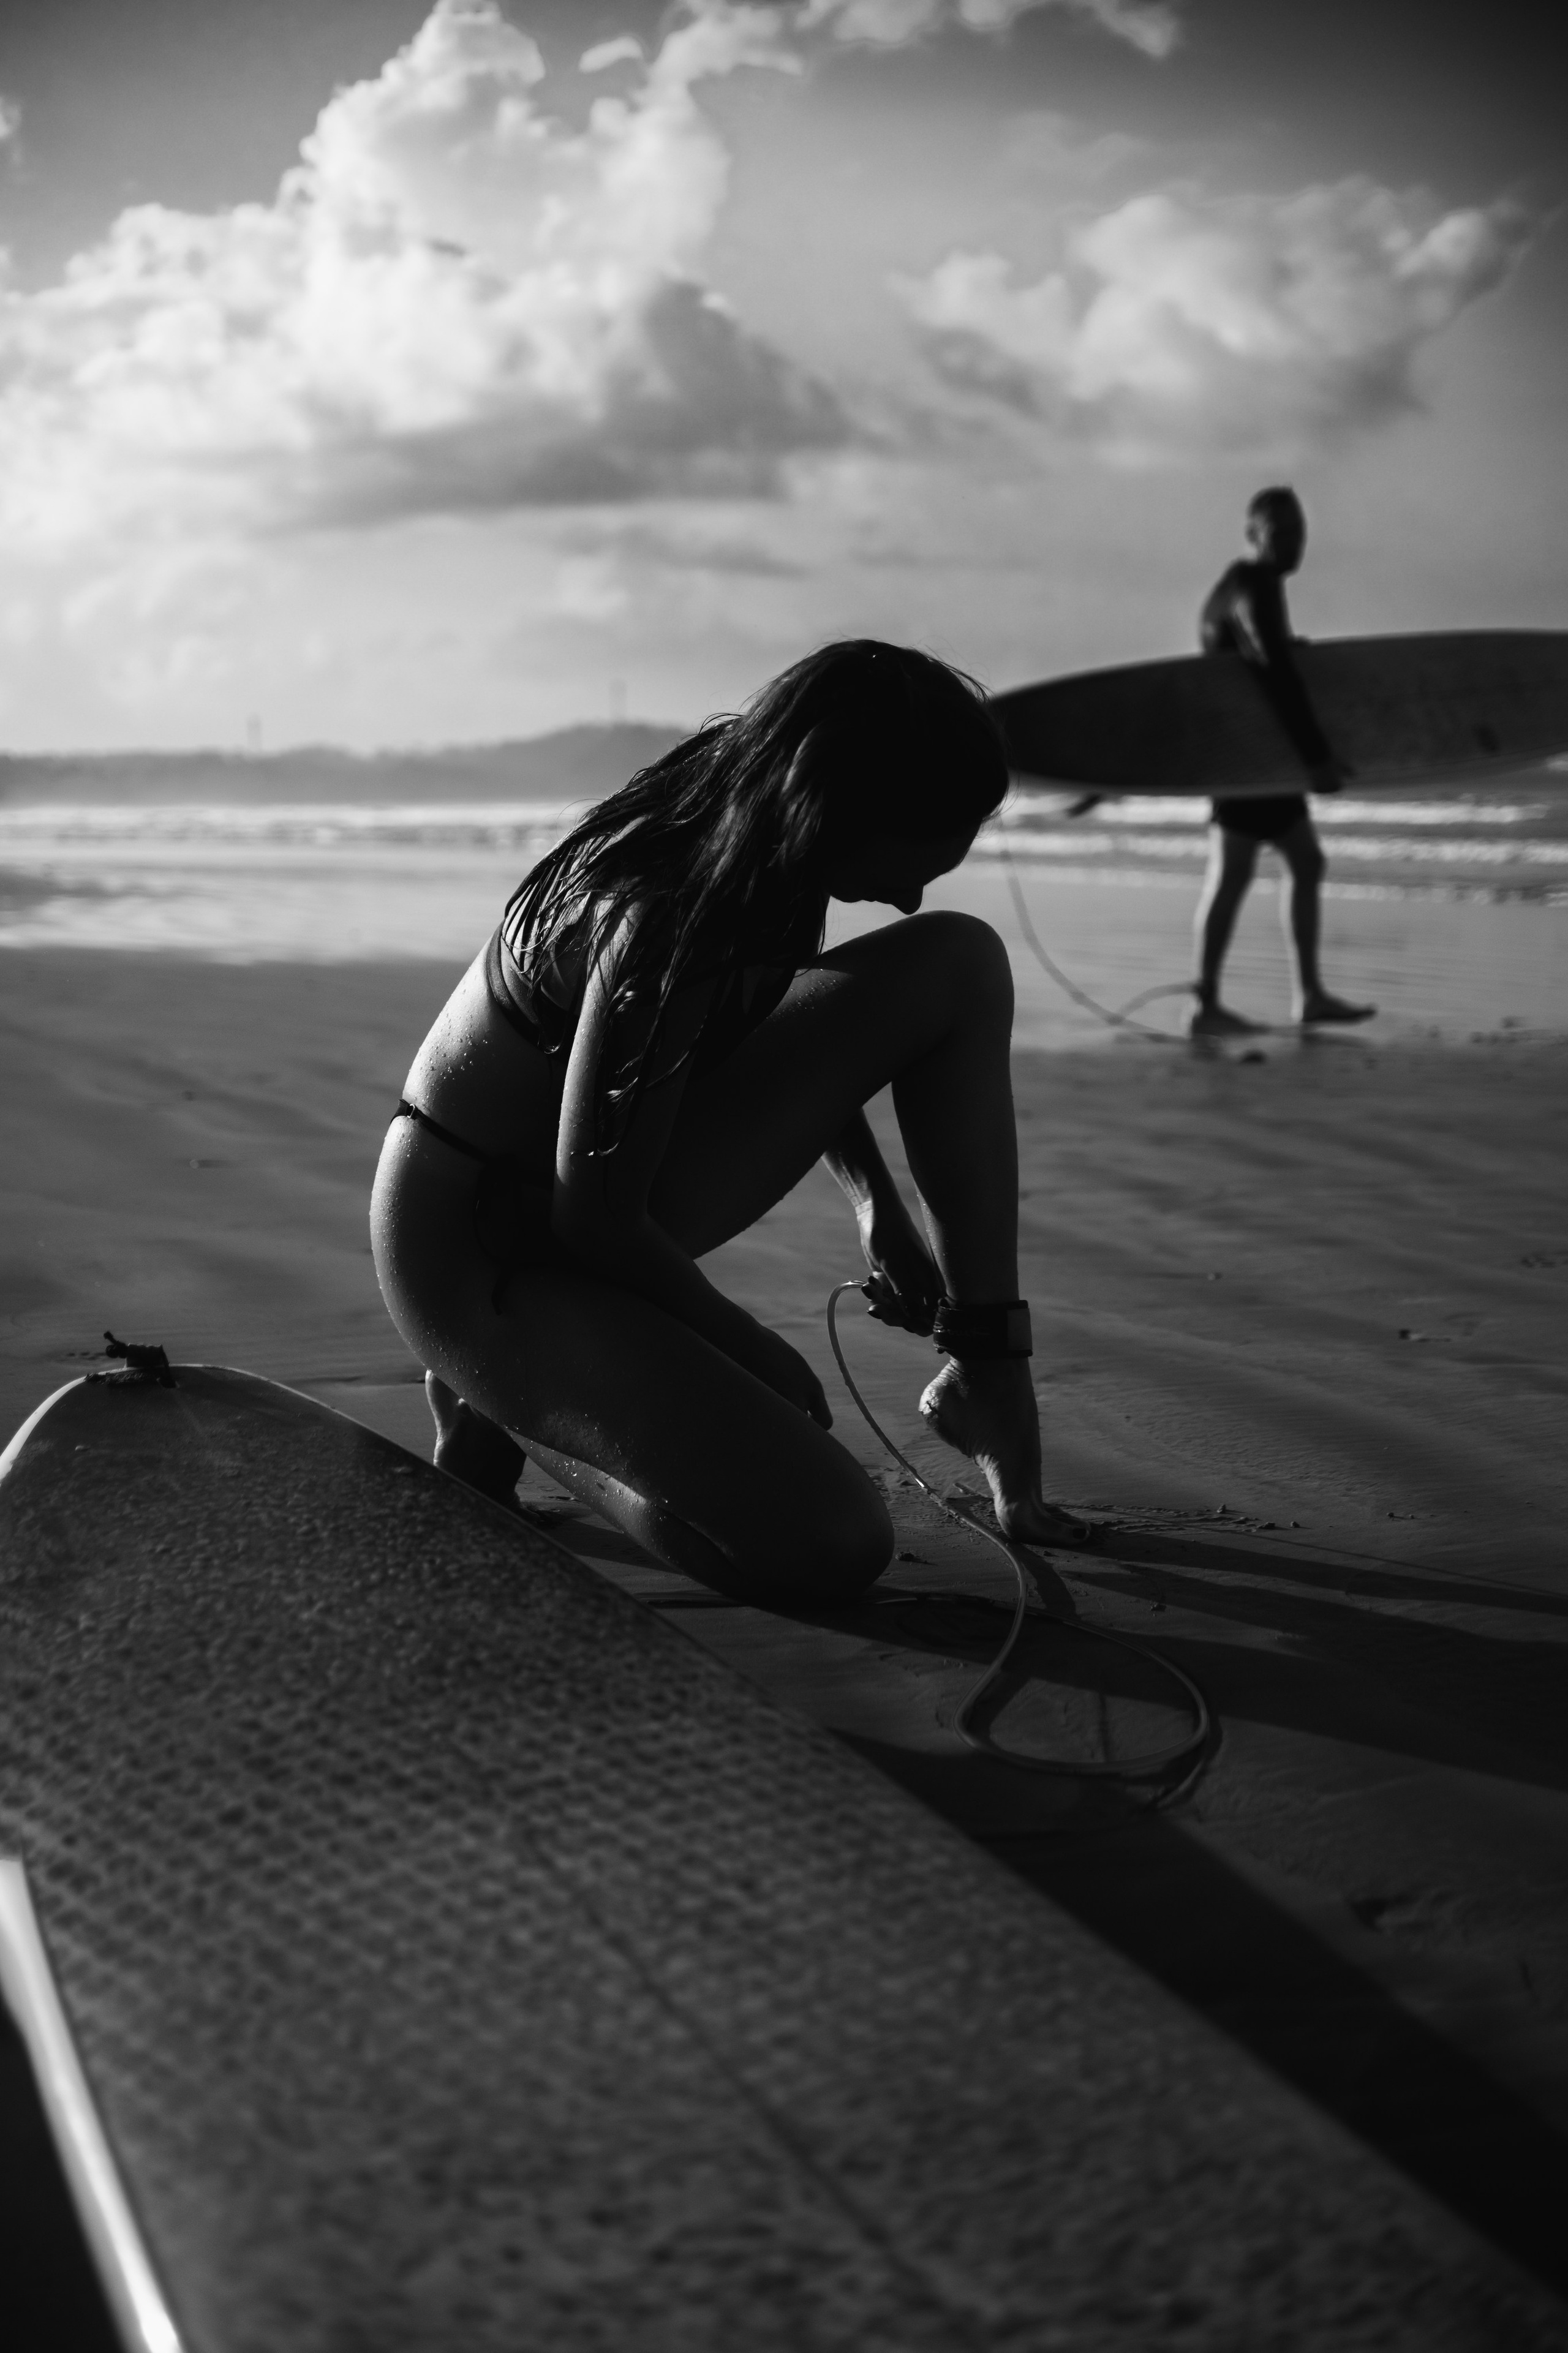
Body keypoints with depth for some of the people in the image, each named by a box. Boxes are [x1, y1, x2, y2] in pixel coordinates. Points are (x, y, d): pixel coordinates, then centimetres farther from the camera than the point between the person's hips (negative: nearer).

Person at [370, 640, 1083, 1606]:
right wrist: (758, 1353, -12)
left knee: (958, 966, -3)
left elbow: (791, 1028, 16)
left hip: (615, 1179, 9)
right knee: (831, 1545, -24)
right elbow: (593, 1222, -26)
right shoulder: (658, 926, -33)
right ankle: (508, 1407, 0)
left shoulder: (742, 837, -6)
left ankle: (990, 1377, 2)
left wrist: (877, 1200, 12)